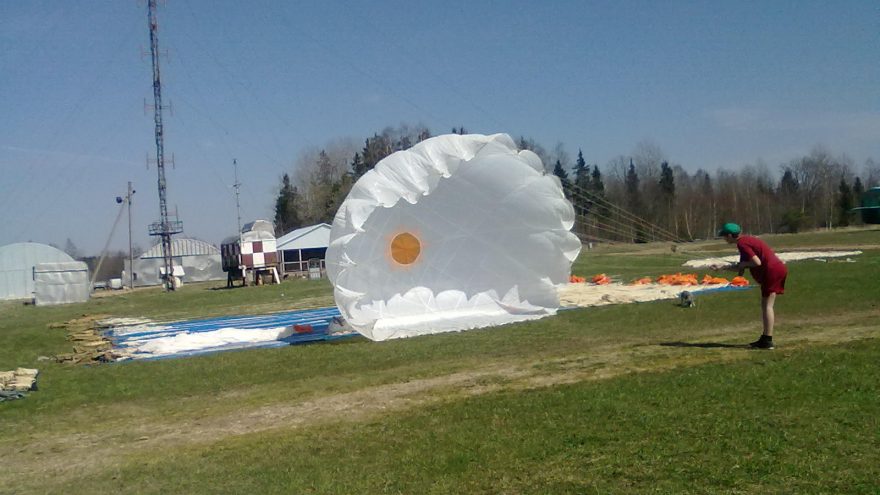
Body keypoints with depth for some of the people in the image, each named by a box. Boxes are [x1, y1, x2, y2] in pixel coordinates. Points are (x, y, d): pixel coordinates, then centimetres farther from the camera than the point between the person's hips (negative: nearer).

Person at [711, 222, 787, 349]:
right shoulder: (745, 241, 20)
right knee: (765, 305, 14)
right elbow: (740, 268, 25)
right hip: (778, 268, 10)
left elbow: (757, 262, -20)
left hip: (772, 271, -10)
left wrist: (744, 264, -4)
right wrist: (722, 267, 24)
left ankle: (767, 341, -8)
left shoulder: (742, 244, -12)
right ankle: (765, 338, 19)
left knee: (767, 306, -8)